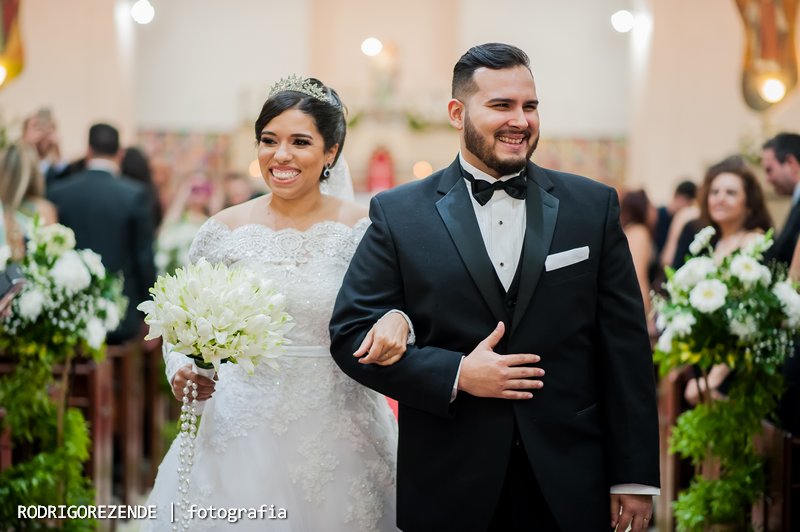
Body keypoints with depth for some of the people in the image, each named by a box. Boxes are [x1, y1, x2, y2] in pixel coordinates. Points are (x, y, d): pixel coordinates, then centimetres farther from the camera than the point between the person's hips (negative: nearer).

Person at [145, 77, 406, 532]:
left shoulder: (364, 230, -3)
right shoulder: (224, 231, 0)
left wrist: (397, 322, -27)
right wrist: (181, 374, -12)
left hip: (338, 441, 0)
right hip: (240, 438, 1)